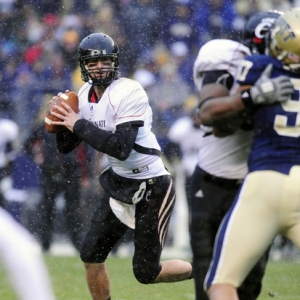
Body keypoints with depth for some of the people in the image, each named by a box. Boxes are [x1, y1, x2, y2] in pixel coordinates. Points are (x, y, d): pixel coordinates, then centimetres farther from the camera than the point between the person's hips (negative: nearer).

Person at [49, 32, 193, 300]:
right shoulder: (85, 96, 2)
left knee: (146, 273, -3)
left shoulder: (129, 92, -21)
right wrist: (62, 122, -13)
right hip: (119, 184, 7)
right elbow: (66, 147, 7)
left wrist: (79, 125, -25)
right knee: (91, 255, 5)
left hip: (153, 188, -7)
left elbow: (121, 148, -31)